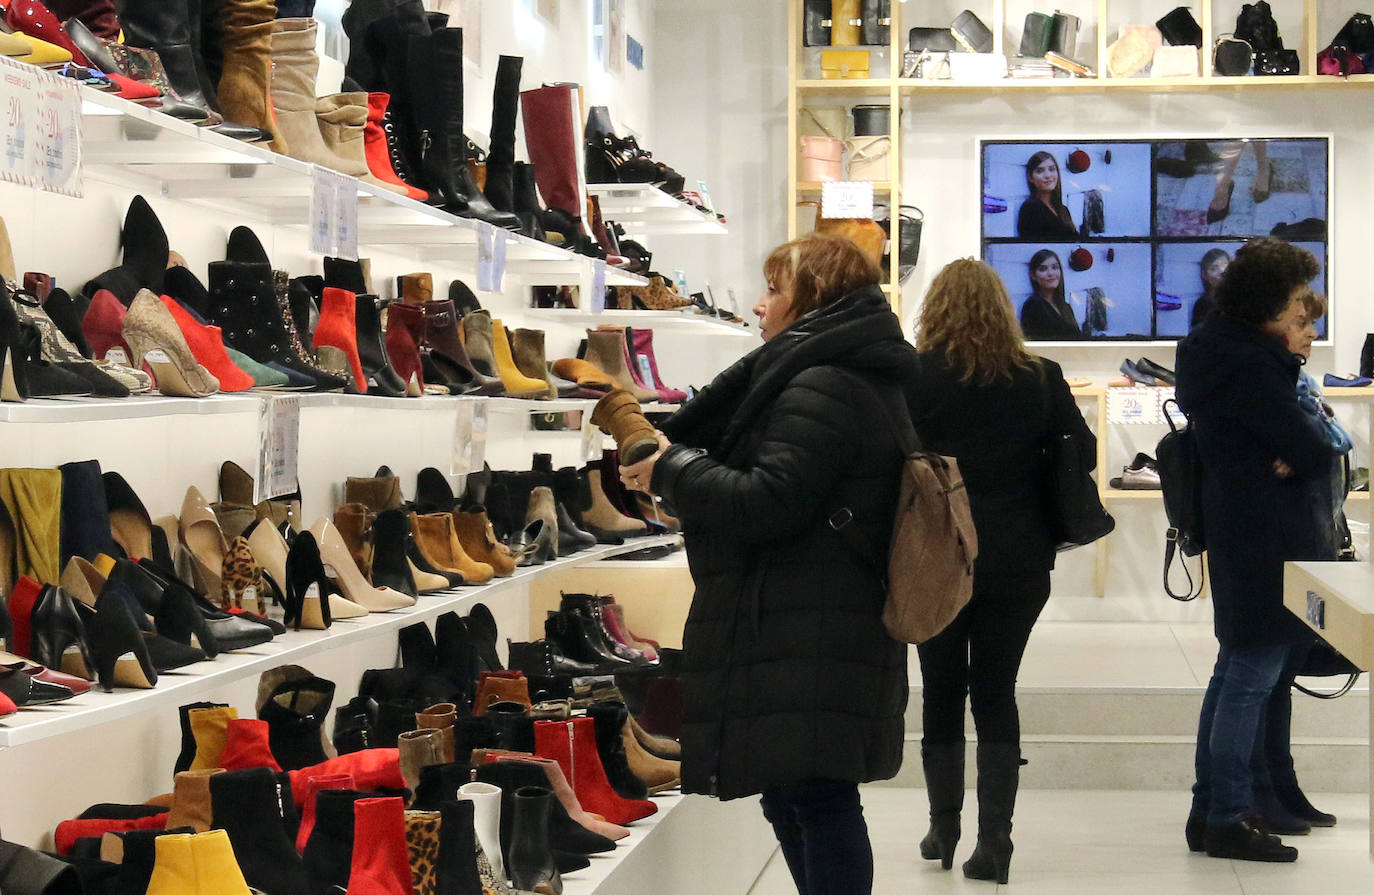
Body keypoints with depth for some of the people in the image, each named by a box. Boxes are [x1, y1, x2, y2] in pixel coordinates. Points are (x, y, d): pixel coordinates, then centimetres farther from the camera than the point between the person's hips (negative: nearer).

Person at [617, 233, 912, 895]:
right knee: (793, 799, 16)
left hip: (810, 637, -11)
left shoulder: (823, 387, -14)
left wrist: (671, 468, -10)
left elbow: (767, 502, -22)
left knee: (816, 800, -7)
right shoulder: (863, 380, 20)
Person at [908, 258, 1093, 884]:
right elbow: (1082, 451, 6)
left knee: (942, 689, 12)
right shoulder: (1040, 379, -1)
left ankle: (944, 828, 19)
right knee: (996, 692, 7)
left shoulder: (914, 378, -8)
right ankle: (994, 838, 1)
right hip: (1018, 559, 2)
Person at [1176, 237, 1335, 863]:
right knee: (1251, 678, -4)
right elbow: (1314, 453, -20)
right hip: (1268, 540, -10)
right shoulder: (1250, 365, -21)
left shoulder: (1214, 349, 10)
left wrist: (1291, 452, -8)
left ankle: (1210, 811, 25)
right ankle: (1226, 822, 3)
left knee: (1235, 671, 17)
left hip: (1237, 531, 11)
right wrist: (1301, 456, -1)